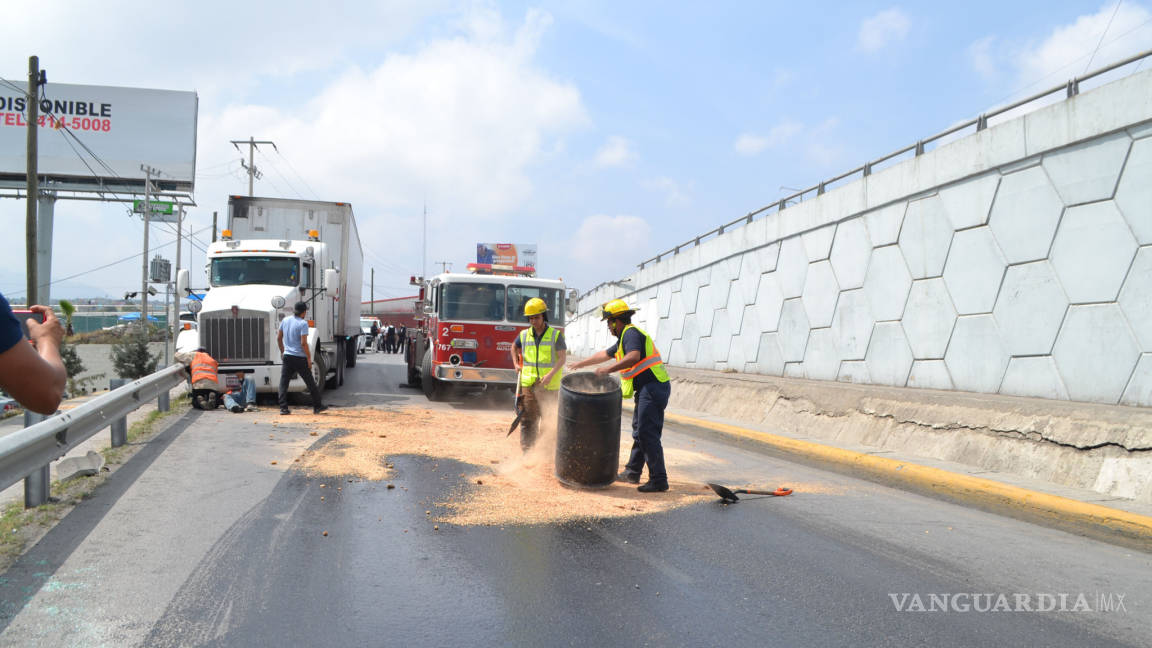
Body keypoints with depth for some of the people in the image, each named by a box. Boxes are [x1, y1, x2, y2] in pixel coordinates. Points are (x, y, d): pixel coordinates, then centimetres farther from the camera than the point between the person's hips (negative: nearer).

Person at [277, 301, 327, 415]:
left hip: (287, 356, 5)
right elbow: (304, 343, -19)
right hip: (300, 358, -5)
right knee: (310, 382, 8)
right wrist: (309, 358, -11)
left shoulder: (285, 320, 6)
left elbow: (279, 338, 13)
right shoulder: (303, 323, -13)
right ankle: (317, 406, 16)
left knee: (284, 383, 5)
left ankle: (283, 407, -4)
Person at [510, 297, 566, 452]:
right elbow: (514, 347, 27)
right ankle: (527, 452, 1)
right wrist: (516, 363, 13)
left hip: (549, 386, -2)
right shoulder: (524, 335, 6)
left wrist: (551, 374, -20)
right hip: (528, 385, 2)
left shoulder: (555, 335, -3)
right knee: (528, 420, 0)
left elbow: (562, 357, -8)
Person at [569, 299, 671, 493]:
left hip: (653, 388, -11)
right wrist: (581, 364, 43)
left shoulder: (631, 333, -10)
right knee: (639, 432, 18)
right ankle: (632, 473, 29)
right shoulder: (625, 338, 22)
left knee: (648, 433, -12)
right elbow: (605, 354, 36)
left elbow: (634, 357, -30)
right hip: (647, 390, 11)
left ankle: (659, 480, -12)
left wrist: (609, 369, -30)